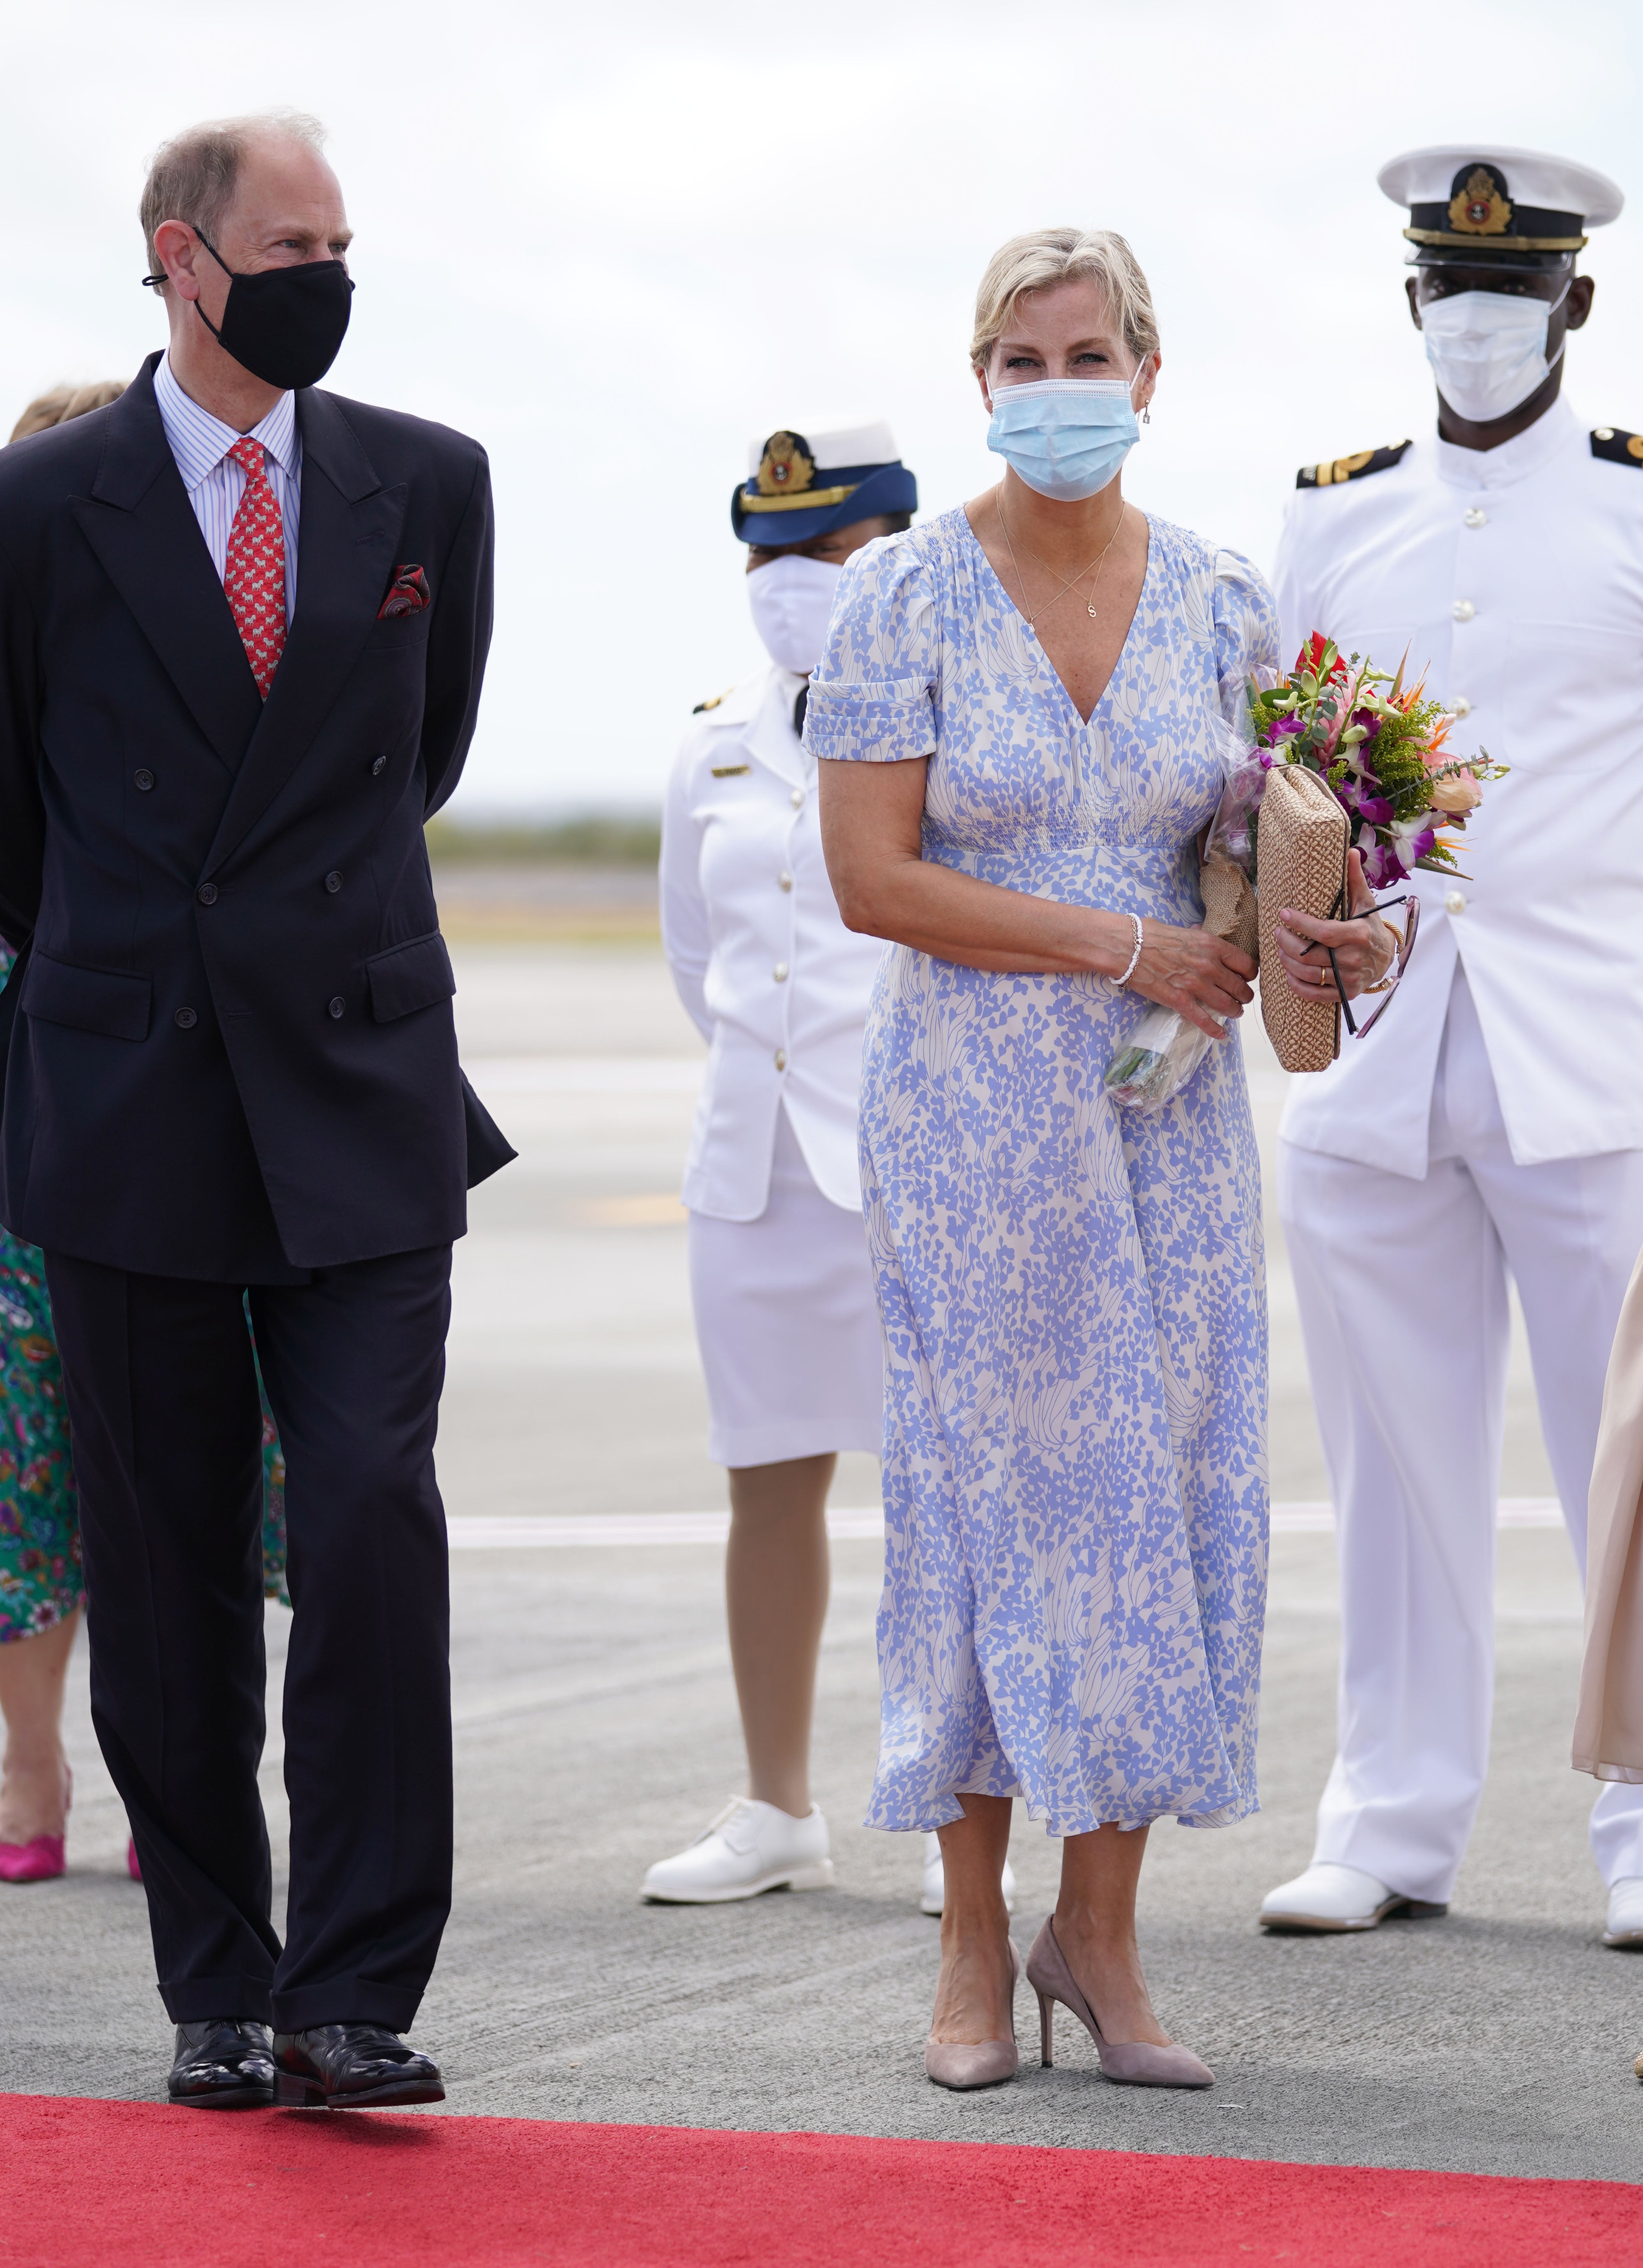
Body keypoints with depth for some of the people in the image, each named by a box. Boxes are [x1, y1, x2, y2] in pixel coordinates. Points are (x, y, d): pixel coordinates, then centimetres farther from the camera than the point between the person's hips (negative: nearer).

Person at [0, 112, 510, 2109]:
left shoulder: (428, 486, 5)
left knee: (373, 1517, -12)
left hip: (360, 1096, 1)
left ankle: (353, 1995, -8)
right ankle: (217, 1993, 15)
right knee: (169, 1569, 5)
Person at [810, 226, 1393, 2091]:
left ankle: (1101, 1929, 10)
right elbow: (870, 878, -10)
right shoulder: (905, 598, -5)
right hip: (971, 1105, -3)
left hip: (1170, 1103, 3)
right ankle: (974, 1948, 7)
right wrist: (1121, 946, -15)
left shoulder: (1221, 601, 5)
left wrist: (1337, 937, -10)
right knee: (990, 1493, -2)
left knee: (1169, 1491, 0)